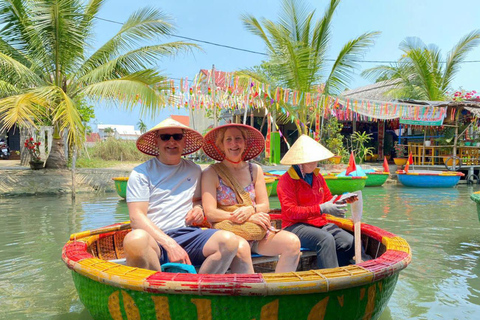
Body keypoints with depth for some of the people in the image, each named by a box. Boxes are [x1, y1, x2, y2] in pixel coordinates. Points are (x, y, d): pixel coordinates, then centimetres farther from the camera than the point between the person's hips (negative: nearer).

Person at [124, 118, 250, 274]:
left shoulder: (194, 170, 17)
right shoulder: (141, 173, 4)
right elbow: (137, 217, -5)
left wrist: (198, 207, 6)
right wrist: (170, 245, -17)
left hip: (187, 235, 4)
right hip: (153, 239, -3)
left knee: (229, 240, -25)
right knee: (135, 239, -39)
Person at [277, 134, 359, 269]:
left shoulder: (318, 177, 17)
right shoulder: (286, 180, -6)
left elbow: (328, 199, 23)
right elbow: (291, 211, -15)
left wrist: (339, 202, -2)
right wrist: (321, 209, -23)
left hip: (320, 224, 7)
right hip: (296, 226, -7)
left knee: (349, 242, -17)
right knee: (326, 239, -34)